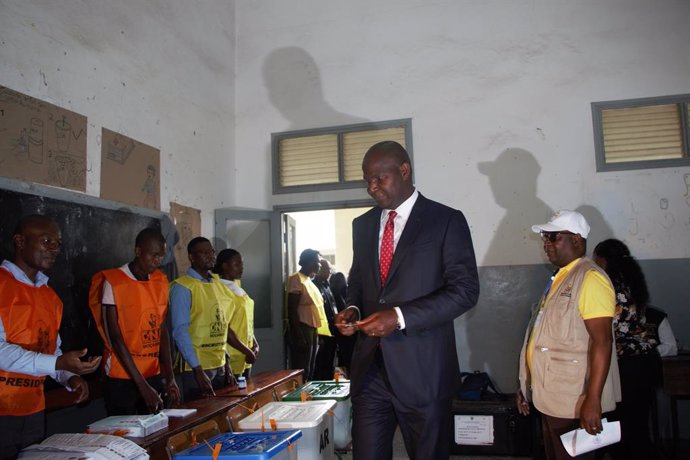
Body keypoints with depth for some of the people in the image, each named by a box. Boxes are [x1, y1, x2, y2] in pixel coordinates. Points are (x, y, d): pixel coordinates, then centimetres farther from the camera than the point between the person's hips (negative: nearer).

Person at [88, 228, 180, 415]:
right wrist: (142, 386, -15)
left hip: (154, 376, 5)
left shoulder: (161, 282, 6)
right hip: (122, 379, -5)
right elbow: (115, 338, -13)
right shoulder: (113, 283, -11)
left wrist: (169, 375, -1)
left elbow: (162, 329, 7)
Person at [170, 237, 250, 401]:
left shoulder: (217, 283, 10)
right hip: (196, 368, -6)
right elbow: (180, 332, -14)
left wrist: (226, 363, 10)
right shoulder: (182, 287, -9)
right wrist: (198, 370, -19)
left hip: (220, 366, 6)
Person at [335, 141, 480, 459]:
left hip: (423, 370, -4)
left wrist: (400, 317, -20)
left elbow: (465, 290, -11)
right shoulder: (362, 225, 12)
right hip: (370, 367, 4)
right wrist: (352, 309, -3)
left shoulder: (446, 220, -5)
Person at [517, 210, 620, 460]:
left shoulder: (589, 278, -15)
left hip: (573, 401, -9)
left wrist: (593, 400, -25)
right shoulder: (559, 277, 13)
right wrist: (528, 386, 17)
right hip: (551, 397, 9)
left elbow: (602, 341, -21)